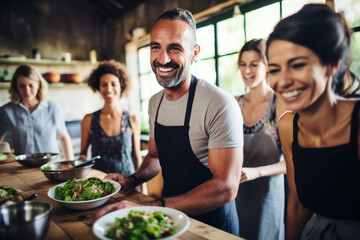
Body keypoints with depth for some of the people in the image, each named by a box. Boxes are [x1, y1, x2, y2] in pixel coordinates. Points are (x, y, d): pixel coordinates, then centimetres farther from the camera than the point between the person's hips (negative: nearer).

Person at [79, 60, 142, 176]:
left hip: (127, 179, 0)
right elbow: (83, 152, 11)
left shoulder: (133, 120, 1)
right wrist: (82, 158, -9)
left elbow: (136, 156, 7)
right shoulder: (89, 120, 2)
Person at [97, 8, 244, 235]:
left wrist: (149, 208, -31)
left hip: (212, 220, -5)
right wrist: (132, 180, -5)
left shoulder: (220, 105, -21)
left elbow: (226, 188, -25)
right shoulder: (155, 102, 2)